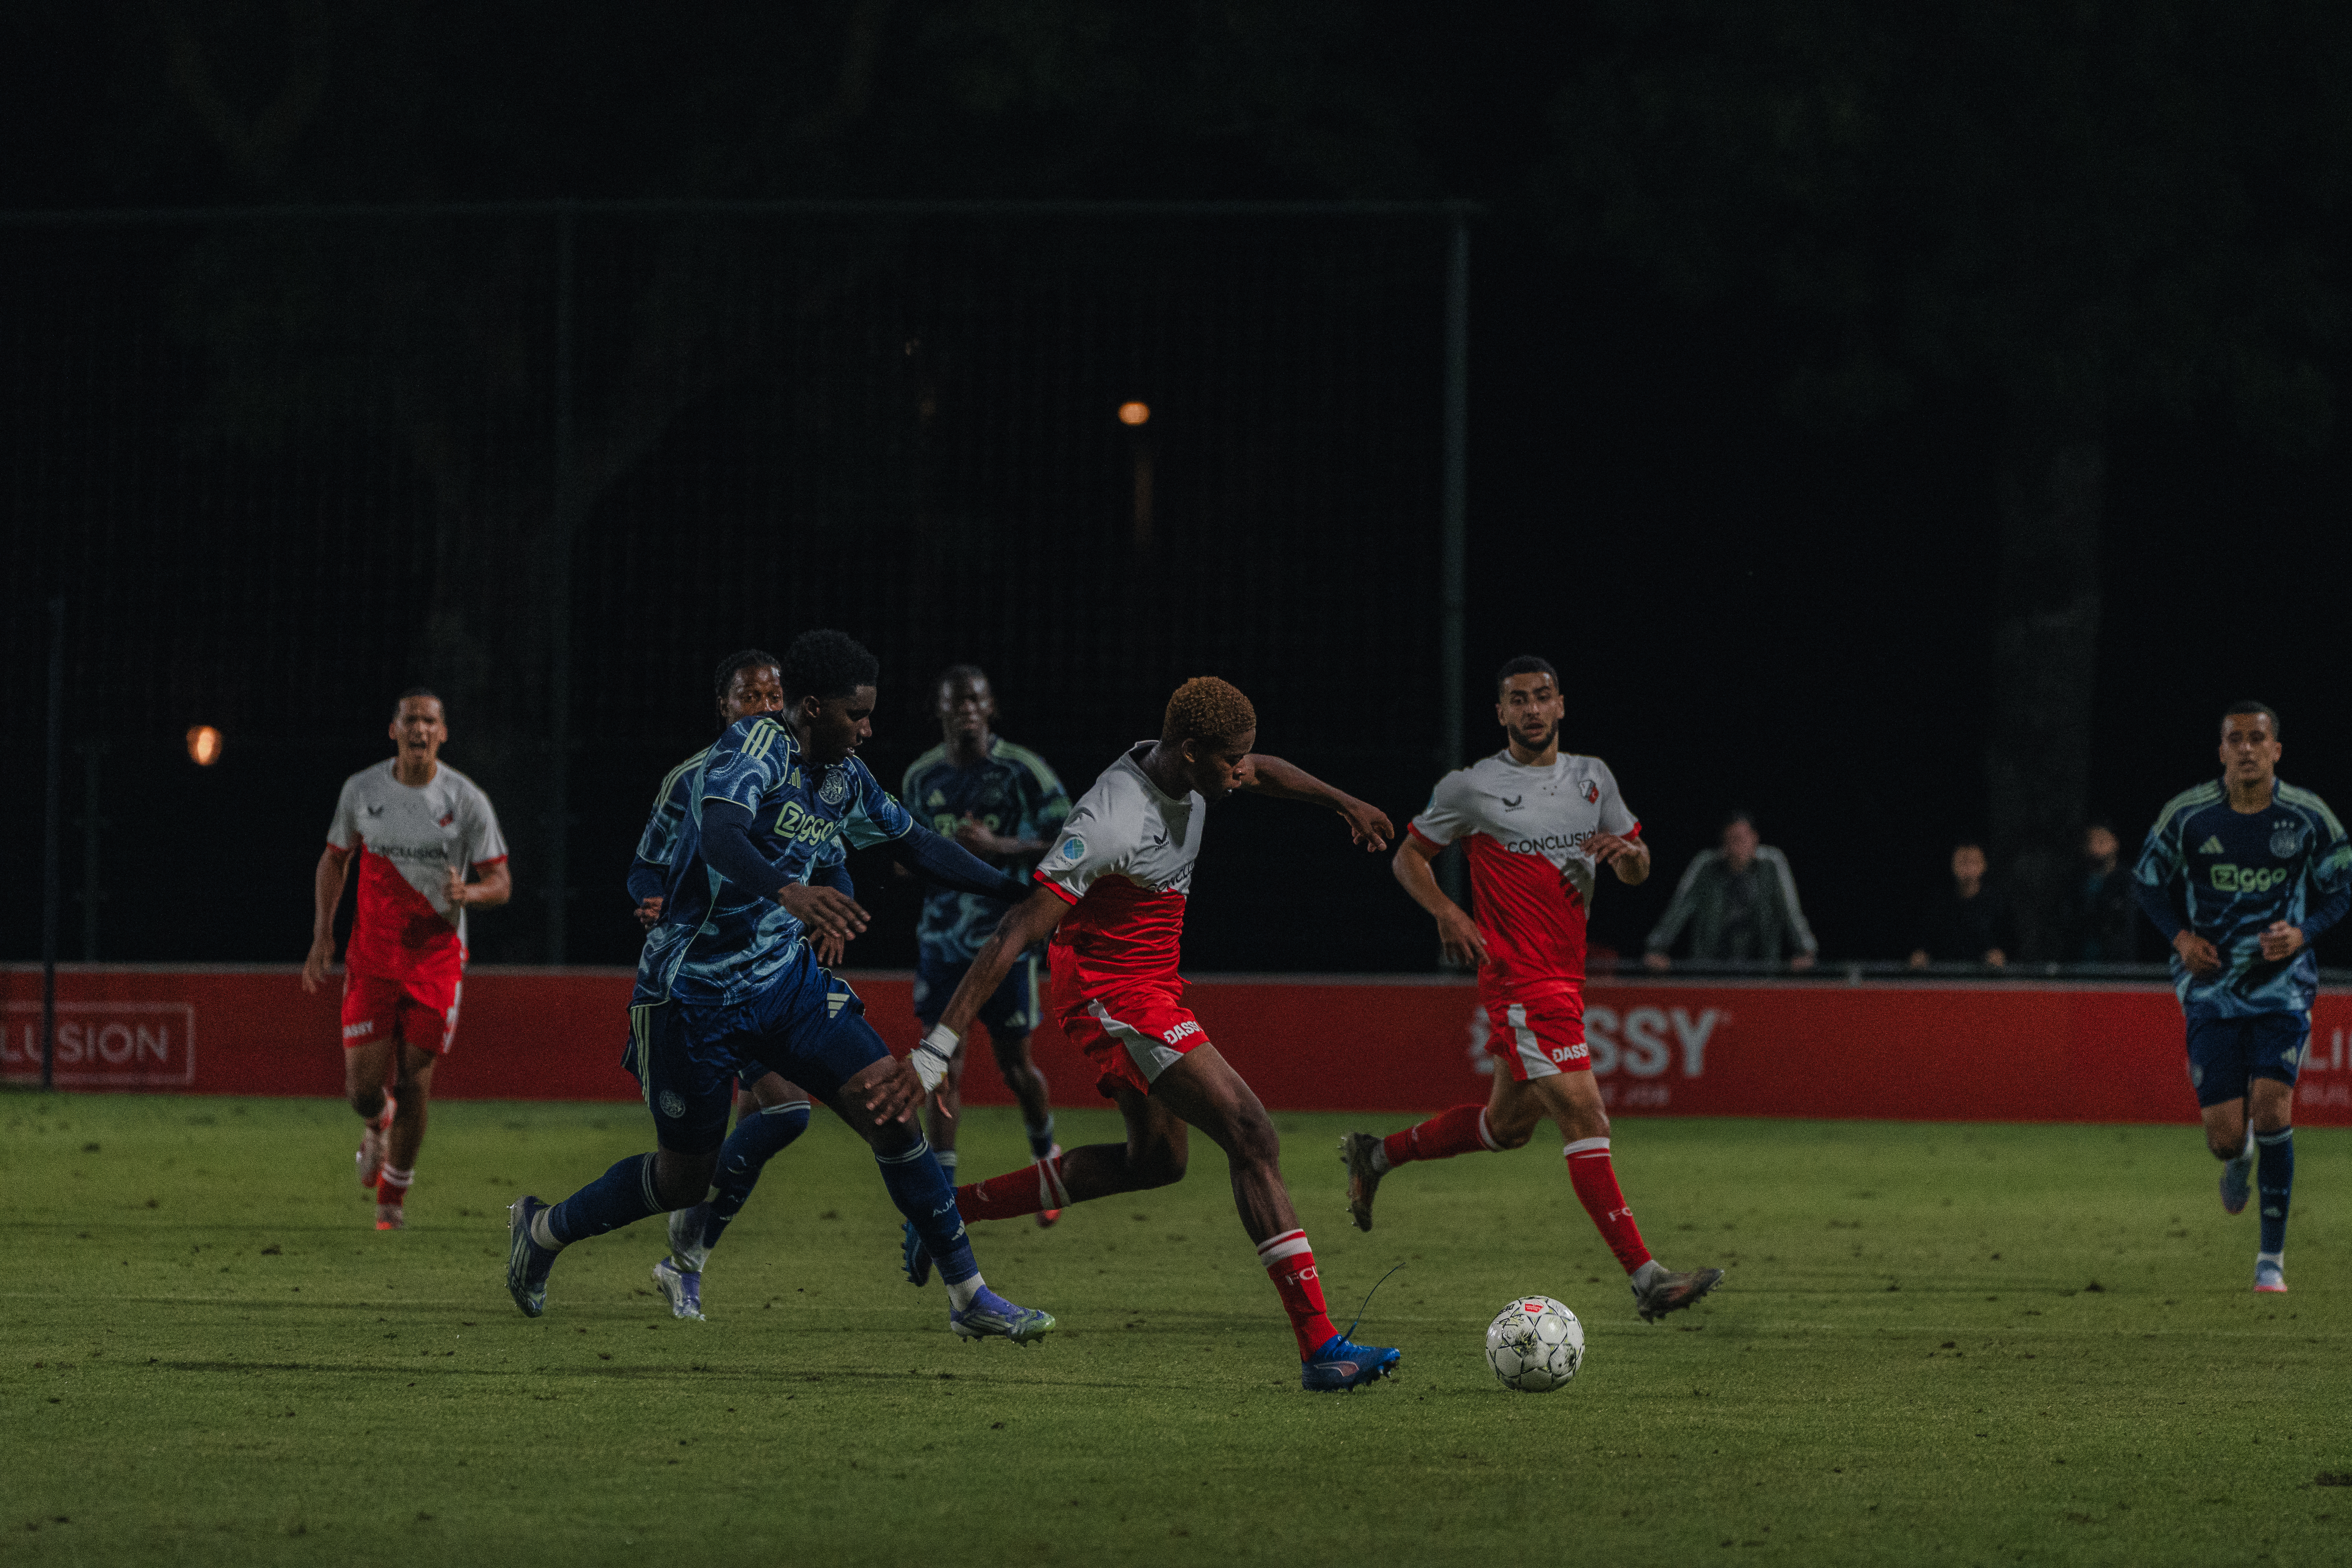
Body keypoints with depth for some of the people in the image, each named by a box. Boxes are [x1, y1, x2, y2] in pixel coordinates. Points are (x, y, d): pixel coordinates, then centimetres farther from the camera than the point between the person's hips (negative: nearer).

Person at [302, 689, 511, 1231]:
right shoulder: (362, 791, -2)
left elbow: (501, 884, -3)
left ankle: (394, 1195, 17)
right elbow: (334, 861, 12)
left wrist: (469, 893, -26)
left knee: (414, 1081, -2)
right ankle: (377, 1125, 33)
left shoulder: (466, 800, -7)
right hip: (373, 956, 1)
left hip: (437, 957, -1)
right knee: (363, 1085, -5)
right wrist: (322, 938, 3)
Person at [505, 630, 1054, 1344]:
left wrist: (1018, 891, 17)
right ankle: (543, 1228, 32)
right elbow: (719, 838, -40)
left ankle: (970, 1297, -2)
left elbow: (916, 843, 21)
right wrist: (789, 892, -59)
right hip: (694, 991, -6)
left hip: (784, 979, 6)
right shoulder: (756, 746, -20)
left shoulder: (843, 775, 4)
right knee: (685, 1178, 5)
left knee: (892, 1112, -8)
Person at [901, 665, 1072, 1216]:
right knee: (945, 1061, -3)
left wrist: (998, 848, -19)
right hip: (943, 937, 3)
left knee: (1015, 1063, 5)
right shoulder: (922, 777, 6)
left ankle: (1047, 1155, 32)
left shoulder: (1023, 771, -7)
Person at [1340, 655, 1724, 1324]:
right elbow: (1409, 856, 7)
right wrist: (1446, 913, -11)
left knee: (1509, 1124, 19)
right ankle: (1646, 1279, -21)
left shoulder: (1593, 779, 11)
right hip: (1519, 978, -8)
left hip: (1567, 976, 8)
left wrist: (1627, 852, -8)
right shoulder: (1471, 788, -4)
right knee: (1584, 1115, -16)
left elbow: (1637, 872, 16)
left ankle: (1375, 1156, 40)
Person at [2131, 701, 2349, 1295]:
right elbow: (2147, 880, 9)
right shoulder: (2186, 815, -5)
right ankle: (2239, 1157, 37)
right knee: (2225, 1134, -5)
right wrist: (2181, 936, -8)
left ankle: (2272, 1257, -4)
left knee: (2271, 1107, -17)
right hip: (2211, 985, 1)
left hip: (2283, 983, -1)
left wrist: (2303, 932, -11)